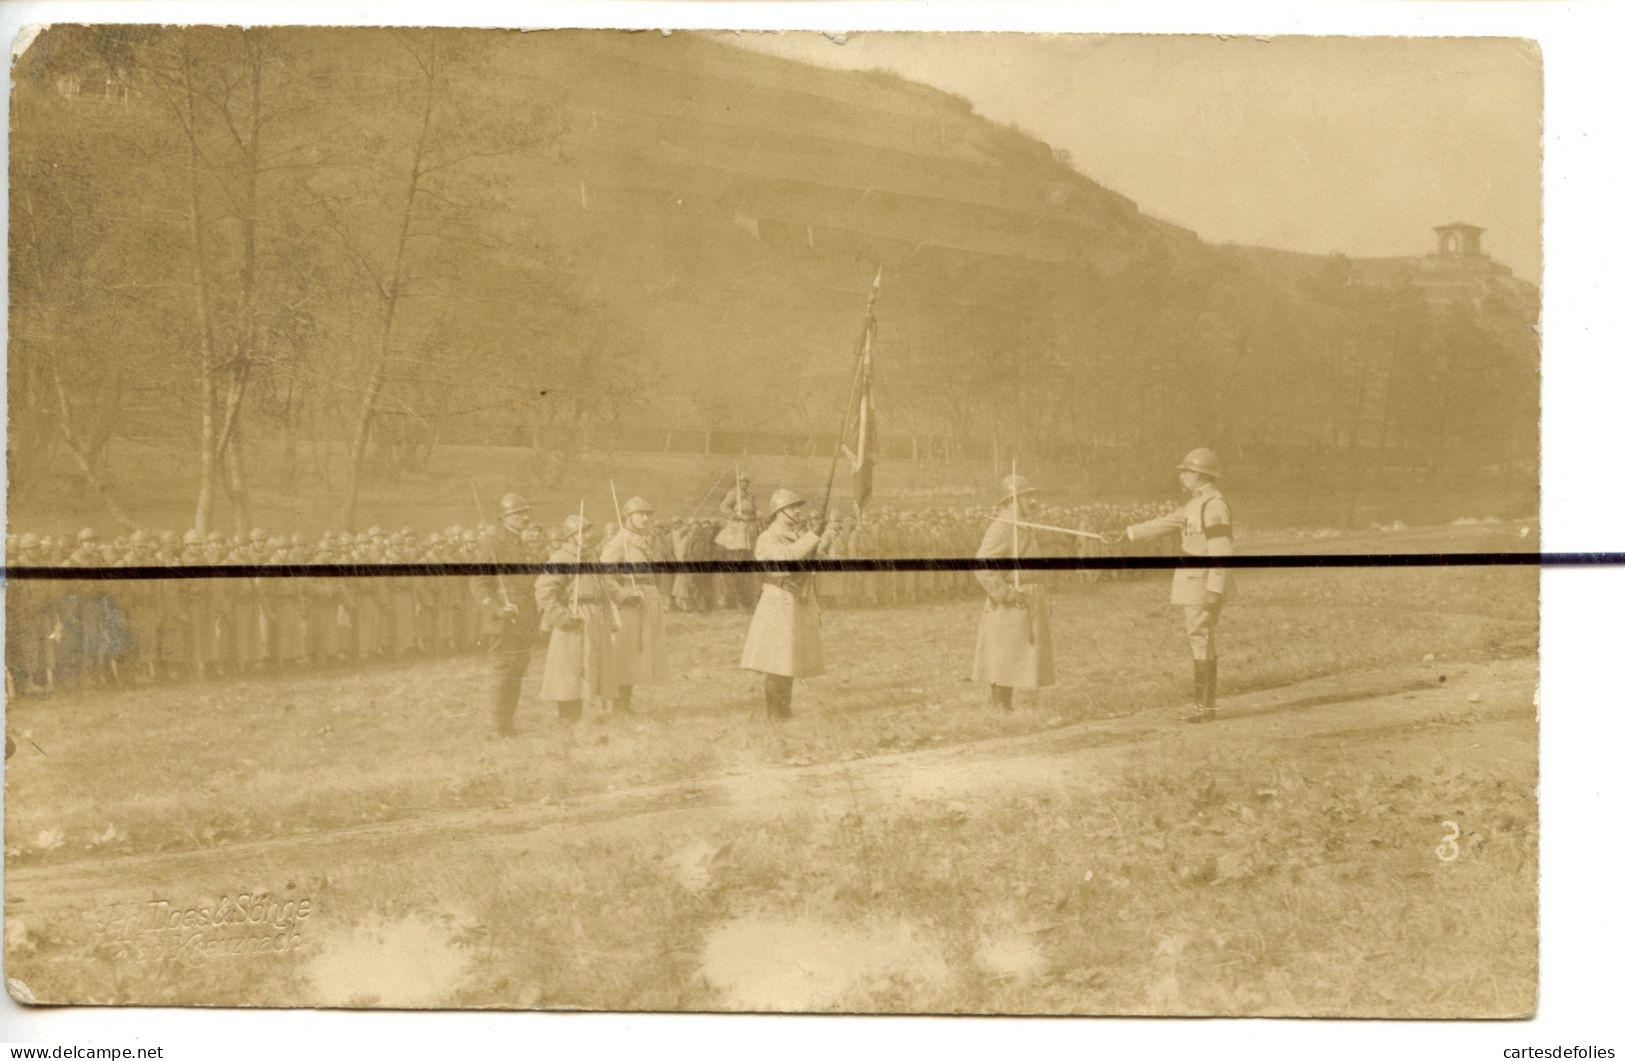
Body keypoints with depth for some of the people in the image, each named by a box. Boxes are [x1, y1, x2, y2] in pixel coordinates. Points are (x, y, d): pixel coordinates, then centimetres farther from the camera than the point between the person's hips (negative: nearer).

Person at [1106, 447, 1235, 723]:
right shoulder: (1197, 504, 15)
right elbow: (1166, 523, 24)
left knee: (1202, 641, -7)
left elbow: (1222, 551, -21)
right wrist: (1129, 533, 25)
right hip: (1194, 584, 10)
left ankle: (1205, 706, -3)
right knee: (1202, 640, 12)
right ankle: (1205, 703, 18)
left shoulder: (1213, 505, -17)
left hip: (1204, 584, -10)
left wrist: (1215, 590, -25)